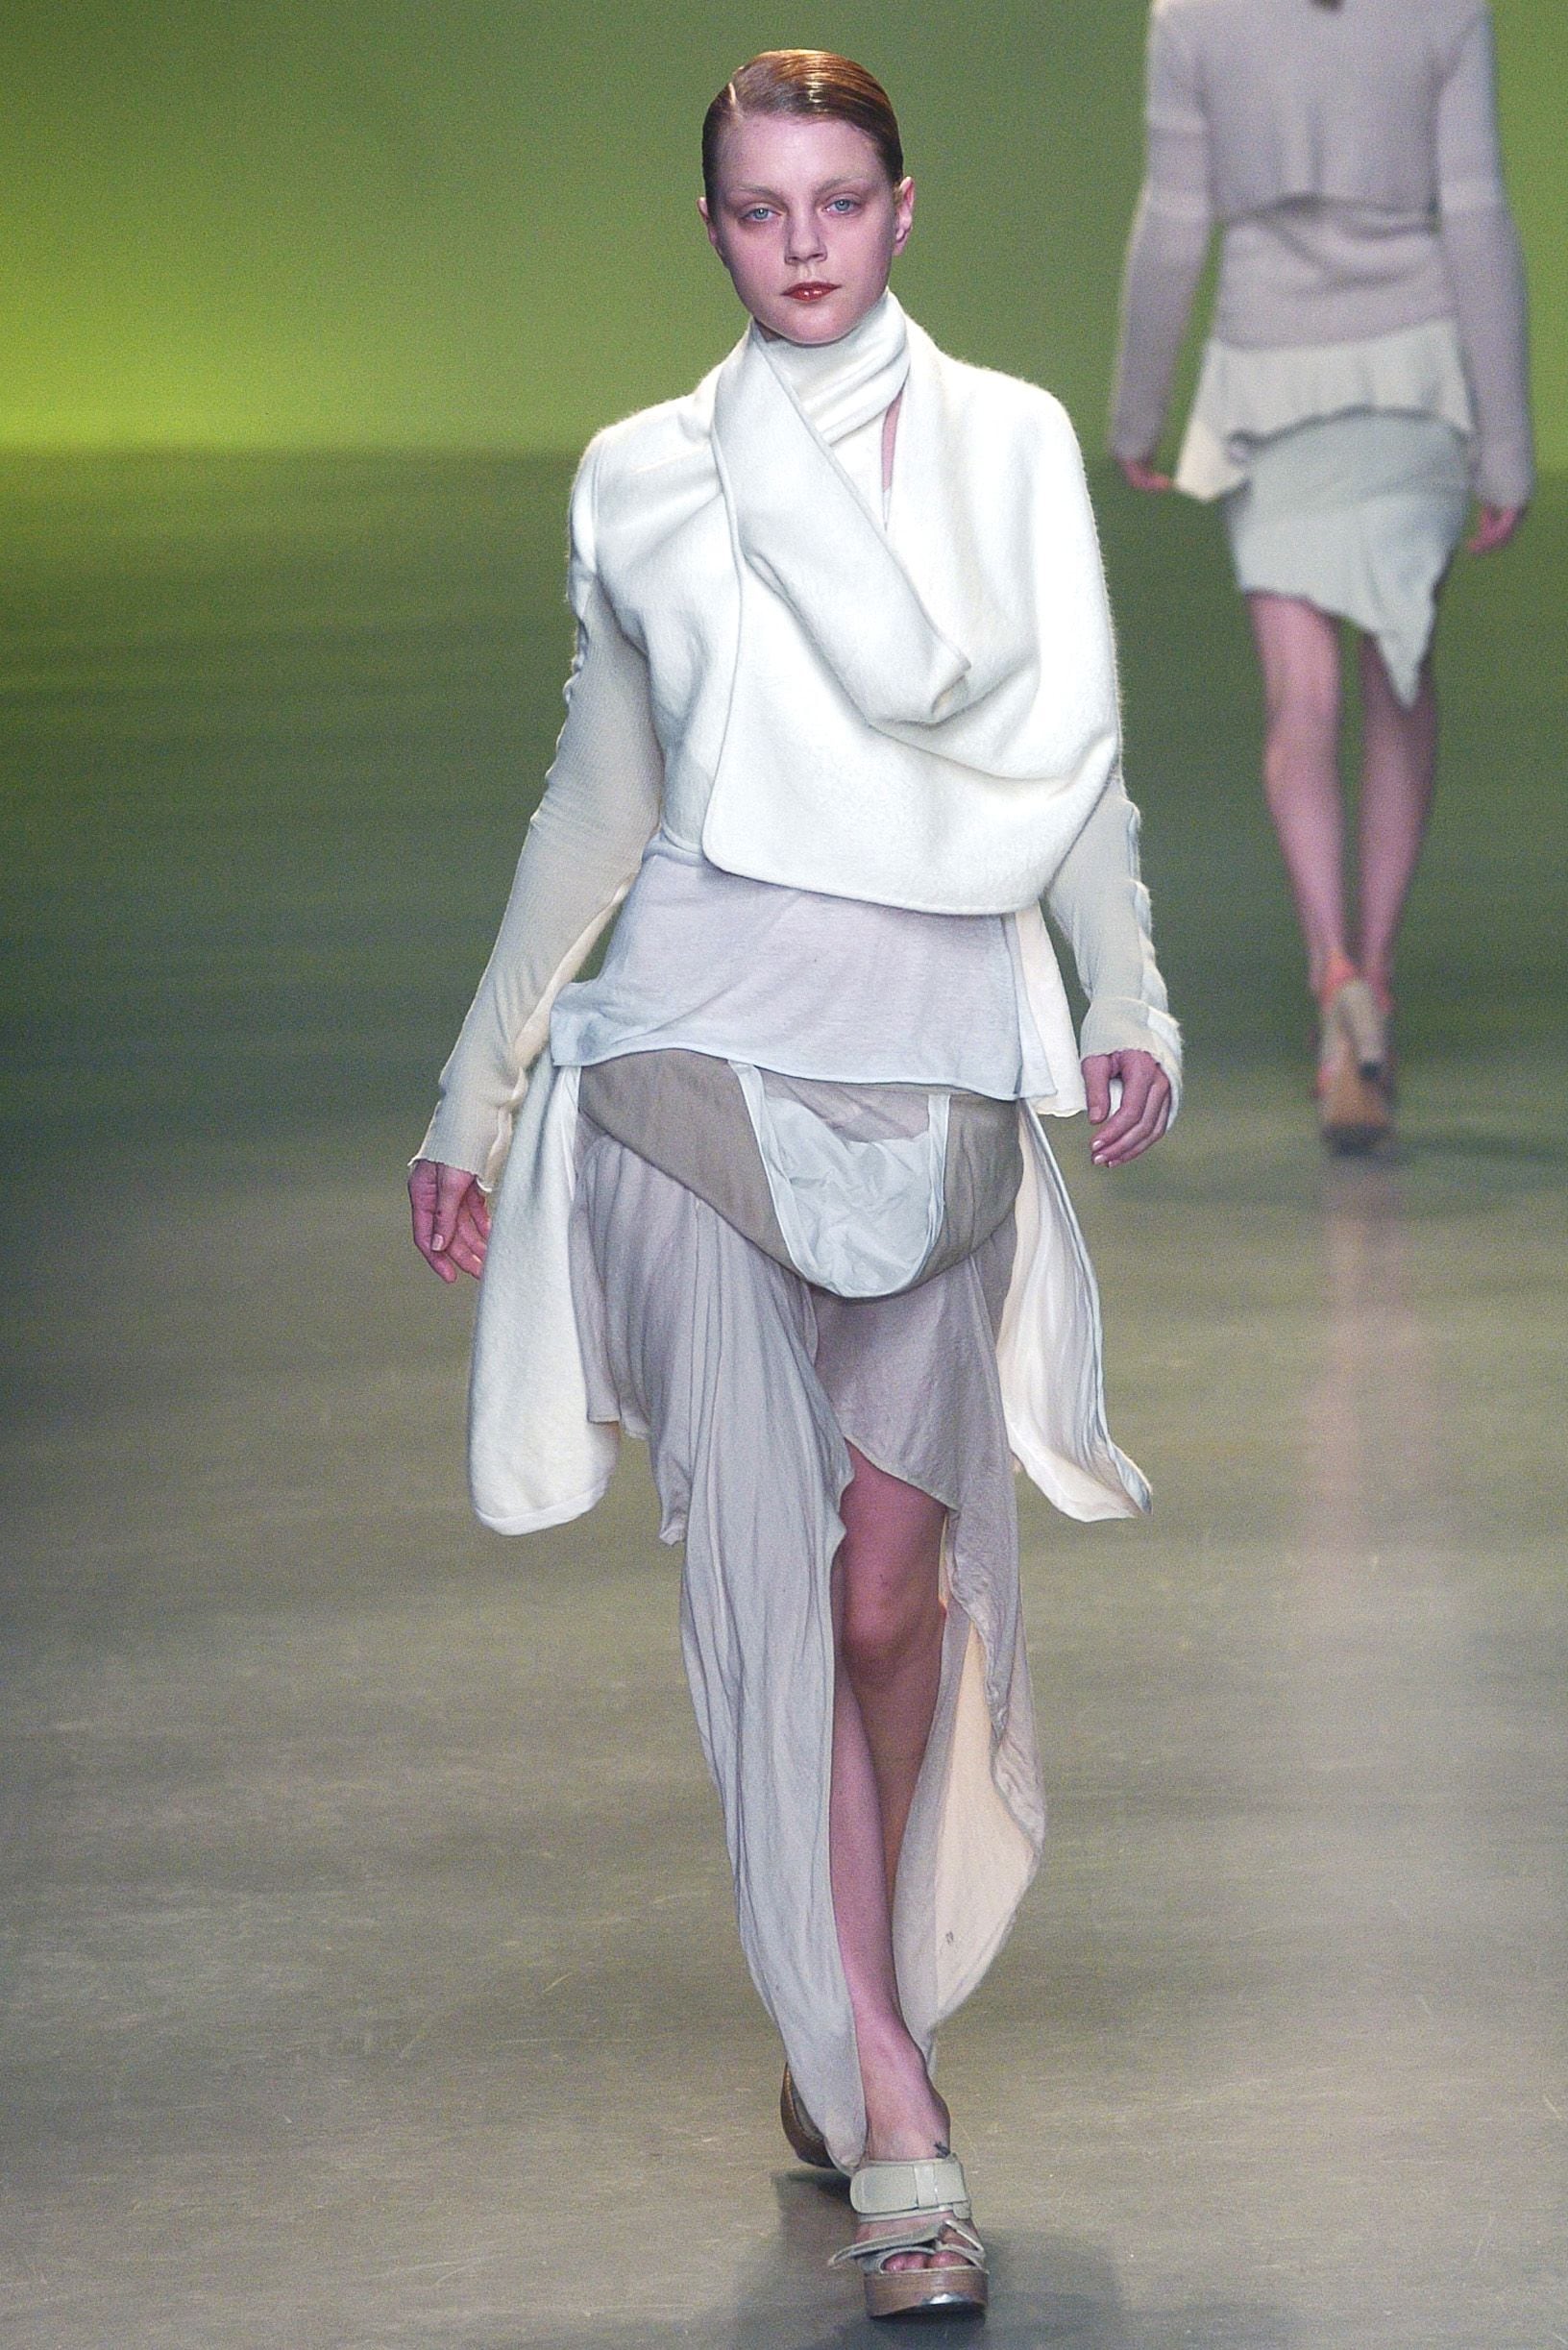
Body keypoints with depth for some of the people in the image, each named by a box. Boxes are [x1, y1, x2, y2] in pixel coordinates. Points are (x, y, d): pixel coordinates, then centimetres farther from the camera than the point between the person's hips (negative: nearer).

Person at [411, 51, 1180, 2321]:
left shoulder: (1012, 442, 9)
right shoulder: (641, 477, 10)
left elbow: (1069, 750, 7)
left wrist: (1127, 993, -9)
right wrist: (477, 1096, 18)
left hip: (939, 1063, 1)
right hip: (707, 1044, -1)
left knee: (895, 1584, 0)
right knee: (776, 1574, -11)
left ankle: (850, 2027, 21)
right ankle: (898, 2131, -13)